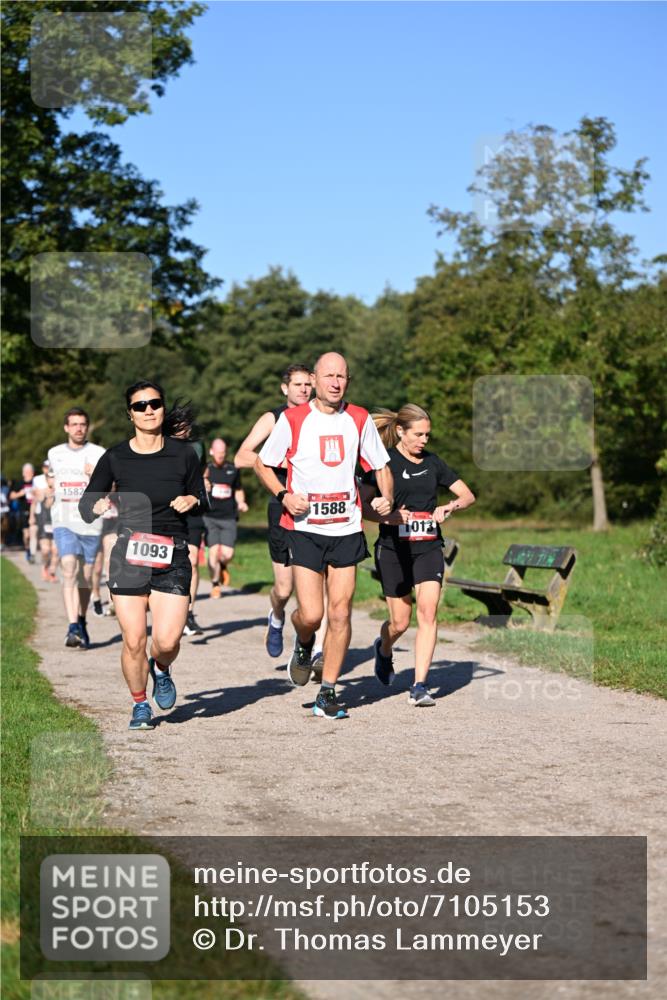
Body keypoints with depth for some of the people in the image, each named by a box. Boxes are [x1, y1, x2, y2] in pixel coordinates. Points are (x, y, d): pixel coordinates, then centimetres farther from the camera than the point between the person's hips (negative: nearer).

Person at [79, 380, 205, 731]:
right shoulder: (115, 458, 1)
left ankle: (161, 670, 25)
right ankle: (140, 705, 22)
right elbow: (85, 507, 6)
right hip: (128, 556, 0)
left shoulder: (183, 454, 2)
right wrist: (98, 507, -16)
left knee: (167, 641, -11)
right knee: (133, 641, -3)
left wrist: (192, 501, -9)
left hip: (172, 557, 0)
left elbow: (202, 498, 14)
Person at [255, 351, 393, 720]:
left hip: (347, 528, 2)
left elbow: (381, 466, 16)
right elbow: (263, 464, 8)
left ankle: (327, 694, 12)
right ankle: (303, 645, 27)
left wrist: (386, 498, -4)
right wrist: (284, 495, -10)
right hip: (305, 528, -2)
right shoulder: (292, 419, -2)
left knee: (340, 613, 0)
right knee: (311, 614, -10)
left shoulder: (359, 419, 6)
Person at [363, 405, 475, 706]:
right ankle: (383, 649, 40)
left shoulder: (432, 462, 8)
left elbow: (468, 496, 12)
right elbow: (363, 506, -4)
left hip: (428, 548, 3)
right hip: (393, 548, -2)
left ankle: (419, 686, -13)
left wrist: (448, 507, -8)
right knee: (400, 622, 4)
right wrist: (388, 517, -23)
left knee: (428, 611, -15)